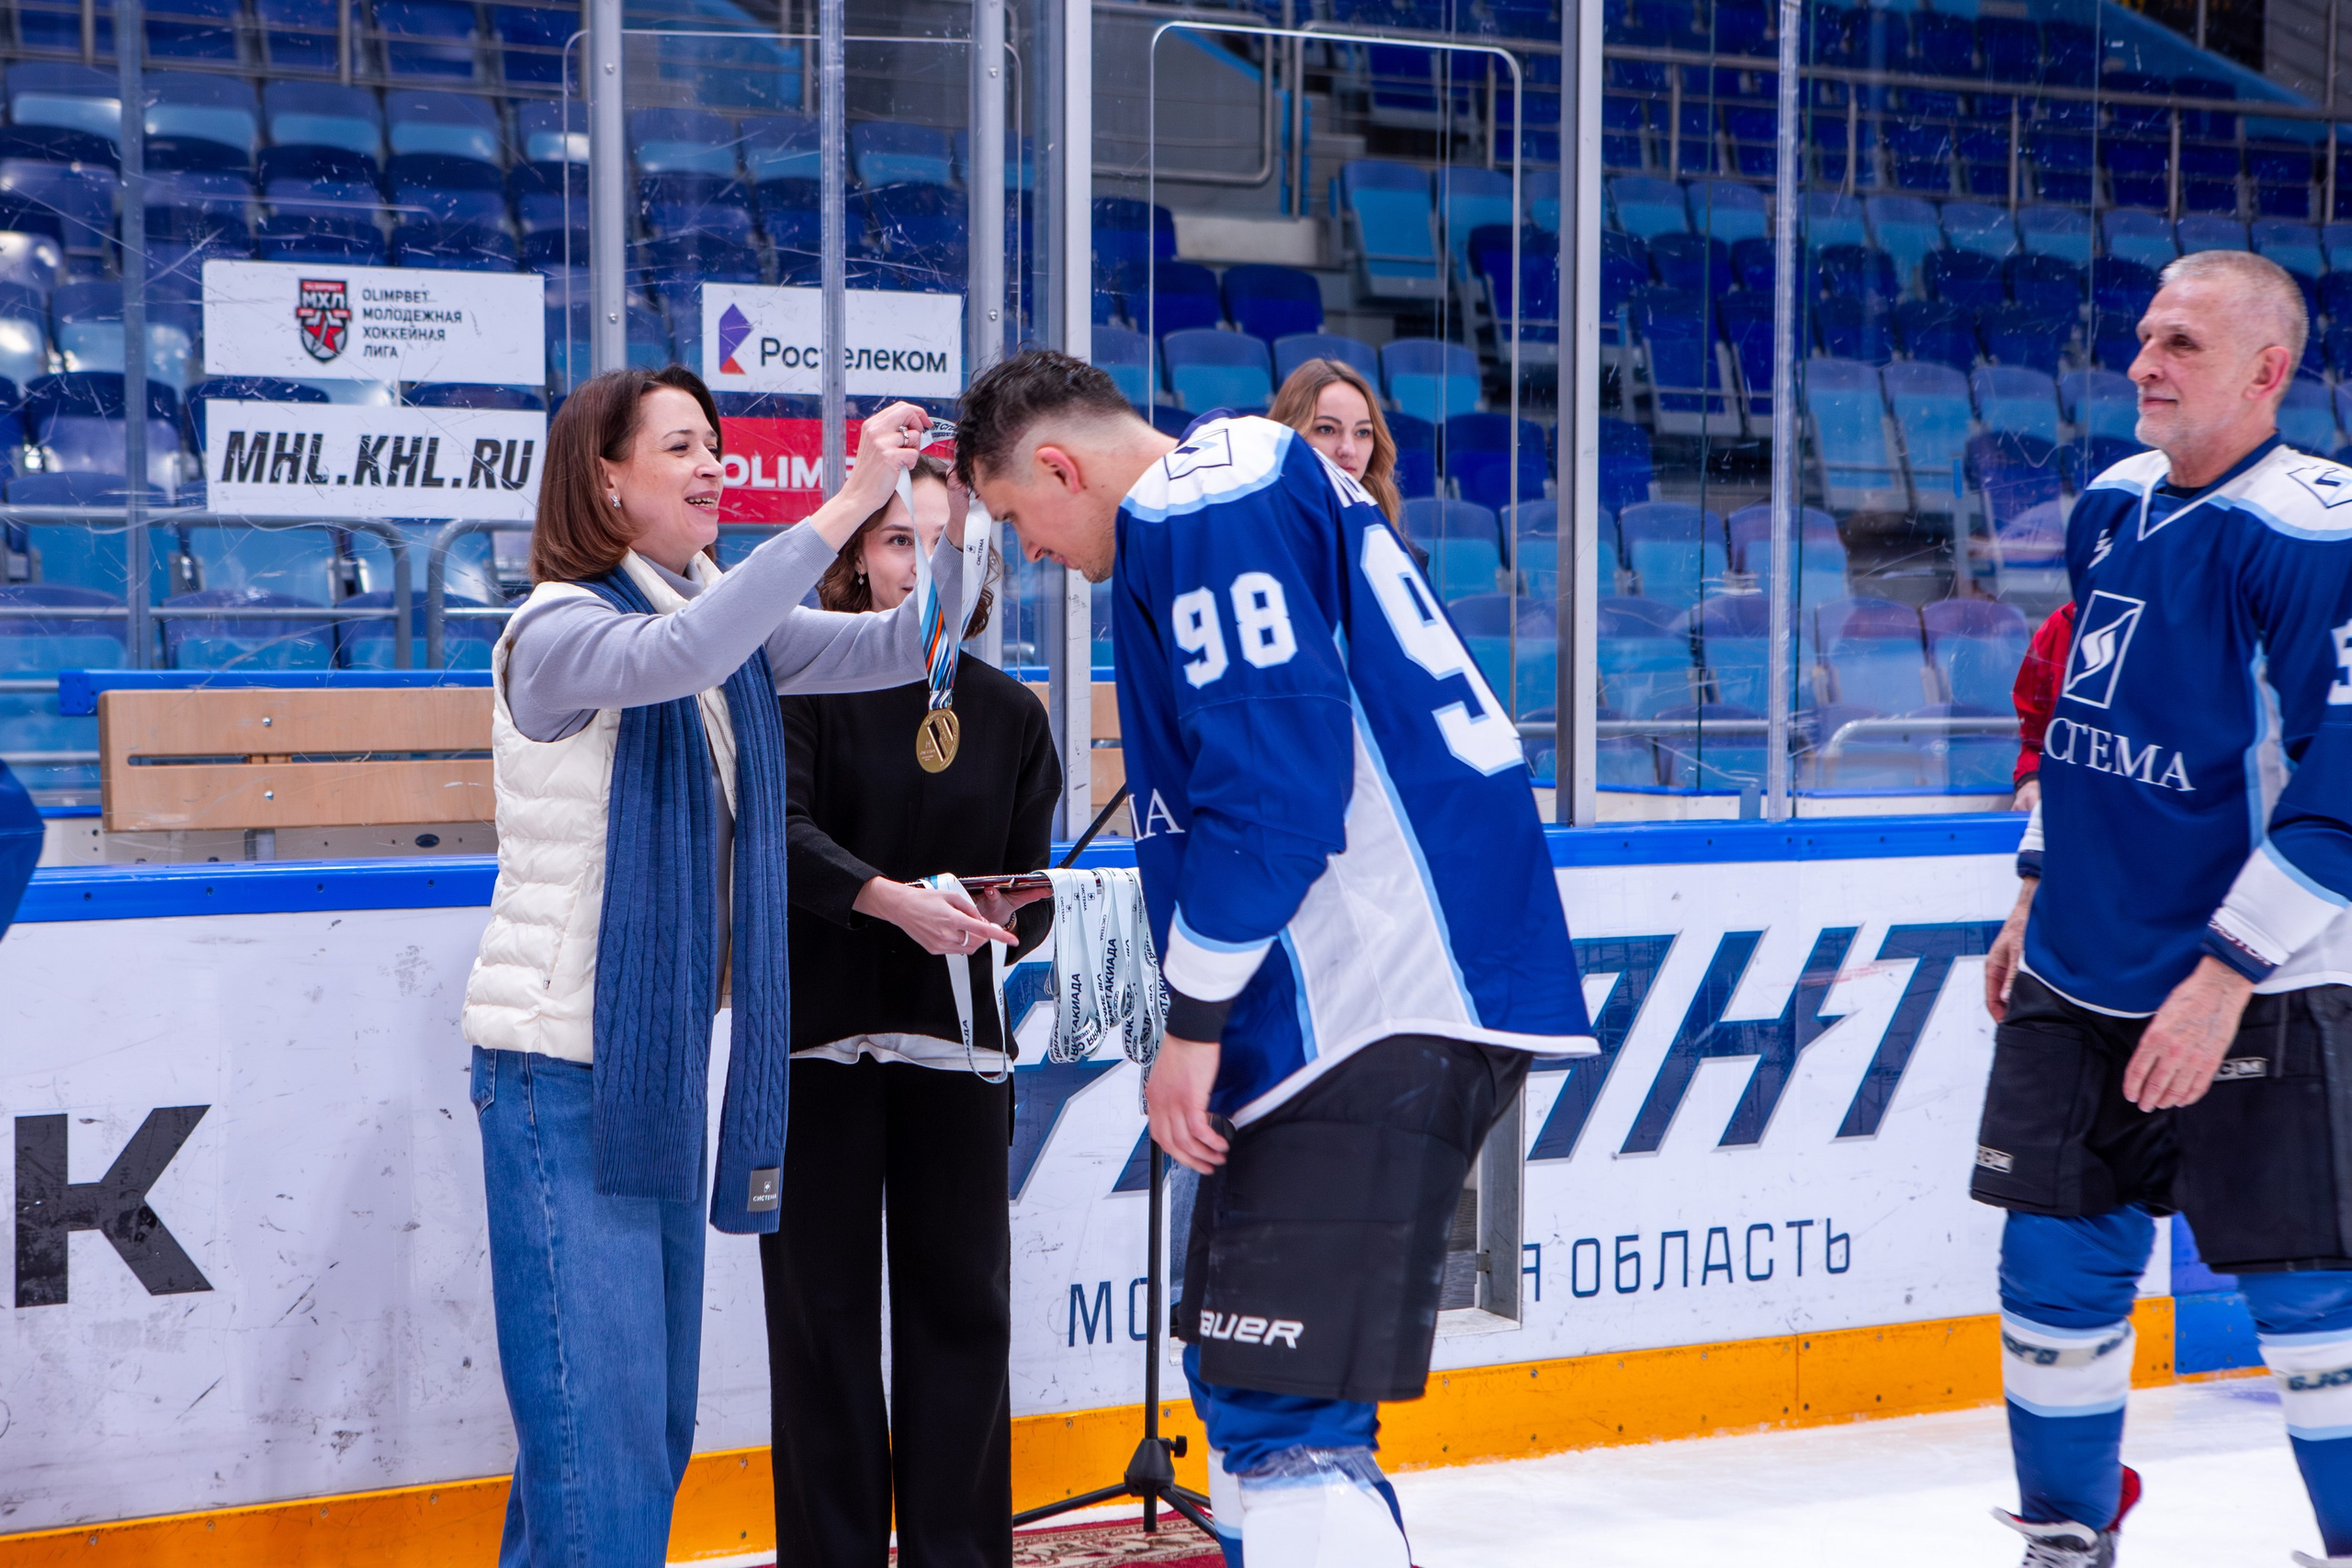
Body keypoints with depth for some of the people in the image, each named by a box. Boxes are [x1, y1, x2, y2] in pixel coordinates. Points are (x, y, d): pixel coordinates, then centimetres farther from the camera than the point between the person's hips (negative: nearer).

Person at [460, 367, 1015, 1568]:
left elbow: (908, 646, 7)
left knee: (653, 1423, 13)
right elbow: (678, 655, -32)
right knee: (596, 1426, -10)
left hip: (667, 1056, 8)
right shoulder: (556, 631, -11)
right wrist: (848, 505, -34)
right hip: (562, 1064, -8)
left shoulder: (730, 623, 12)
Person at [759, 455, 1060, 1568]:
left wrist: (1007, 913, -14)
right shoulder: (803, 684, -2)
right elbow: (781, 831, -17)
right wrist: (892, 899, -32)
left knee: (961, 1303, 3)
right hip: (815, 1033, -3)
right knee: (823, 1308, 1)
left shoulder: (1008, 714, 10)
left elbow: (1035, 898, 9)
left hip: (955, 1046, 3)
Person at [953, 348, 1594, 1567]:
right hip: (1368, 999, 11)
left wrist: (1194, 1018, -12)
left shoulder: (1201, 506, -8)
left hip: (1385, 1010, -11)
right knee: (1240, 1381, 18)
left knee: (1289, 1413, -15)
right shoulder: (1255, 486, 23)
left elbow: (1275, 770, -18)